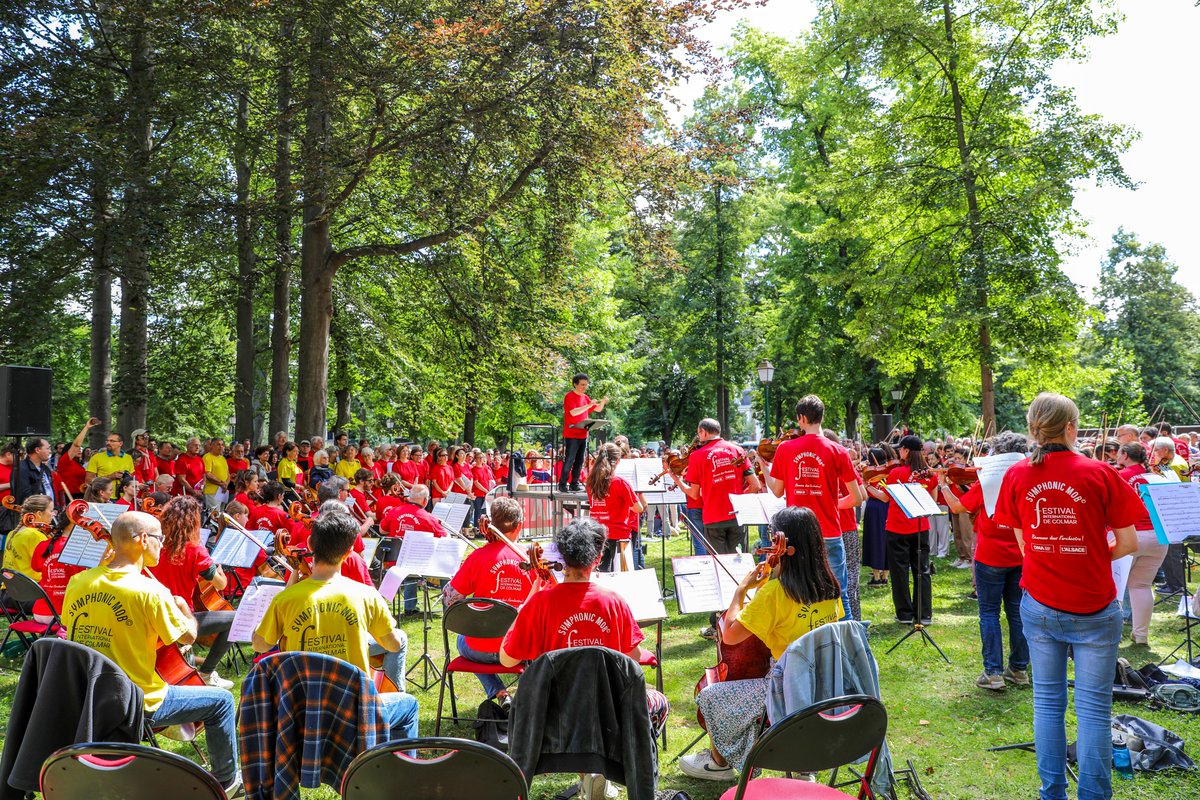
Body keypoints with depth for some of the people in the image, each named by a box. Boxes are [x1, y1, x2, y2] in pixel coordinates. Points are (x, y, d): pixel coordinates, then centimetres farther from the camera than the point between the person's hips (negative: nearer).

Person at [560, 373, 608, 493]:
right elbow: (573, 412, -21)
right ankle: (562, 484, 1)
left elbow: (598, 409, 19)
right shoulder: (570, 397, -8)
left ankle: (574, 484, 14)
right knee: (569, 460, -5)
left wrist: (603, 402, -1)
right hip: (572, 435, -7)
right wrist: (588, 405, -26)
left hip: (583, 434, 7)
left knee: (579, 461, 8)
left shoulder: (585, 397, 15)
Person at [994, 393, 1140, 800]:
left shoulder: (1016, 476, -2)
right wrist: (1092, 558, 11)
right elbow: (1128, 543, -4)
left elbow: (1024, 543, 6)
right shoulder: (1099, 474, -10)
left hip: (1040, 605, 3)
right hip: (1094, 607, -3)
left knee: (1047, 700, 13)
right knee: (1093, 707, 6)